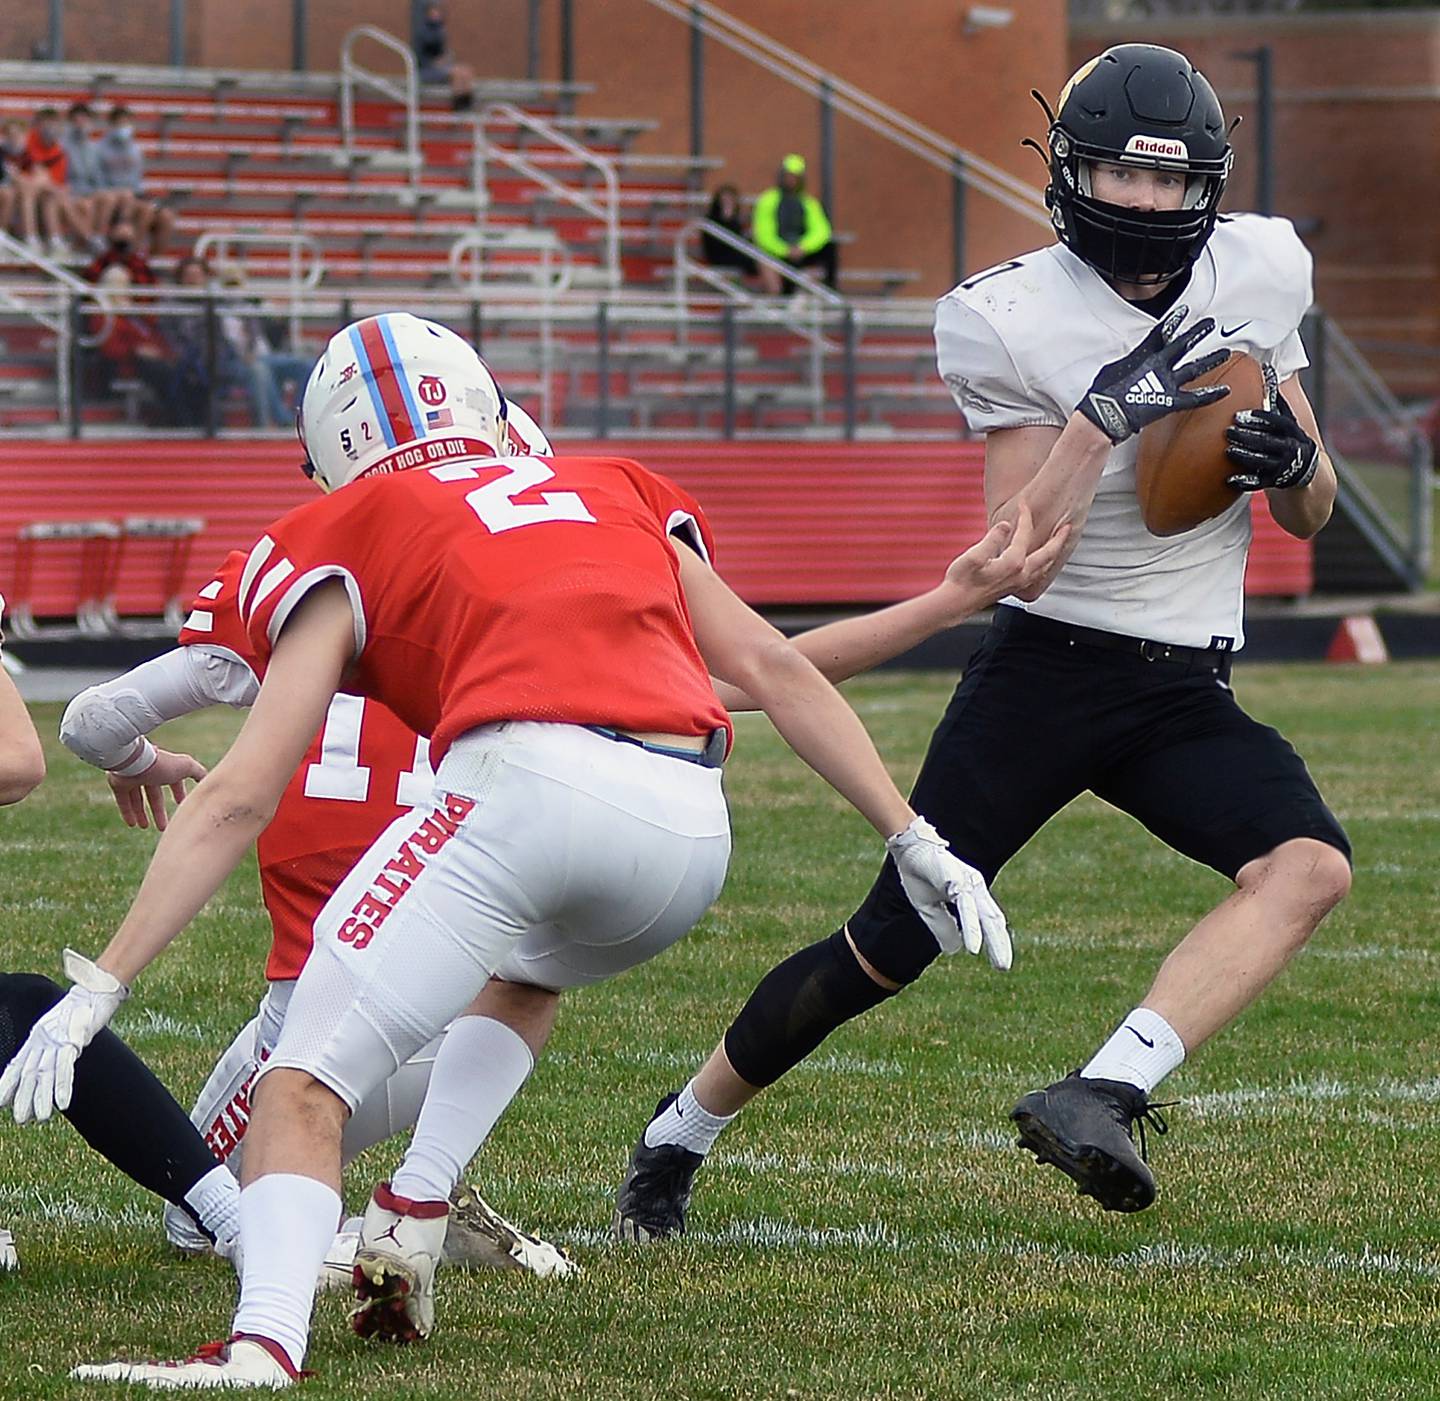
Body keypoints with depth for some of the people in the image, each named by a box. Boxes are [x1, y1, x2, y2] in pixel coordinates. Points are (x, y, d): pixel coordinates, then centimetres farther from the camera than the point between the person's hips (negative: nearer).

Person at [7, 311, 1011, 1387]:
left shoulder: (347, 540, 19)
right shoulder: (624, 494, 32)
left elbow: (240, 797, 13)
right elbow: (776, 670, 28)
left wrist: (101, 988, 13)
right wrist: (916, 843, 31)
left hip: (527, 789, -5)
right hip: (692, 827, 5)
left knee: (307, 1081, 0)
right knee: (525, 968, 36)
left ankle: (265, 1344, -22)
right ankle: (412, 1222, 20)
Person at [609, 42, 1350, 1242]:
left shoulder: (1258, 276, 2)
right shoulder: (1018, 321, -11)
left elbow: (1312, 519, 12)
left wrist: (1289, 460, -11)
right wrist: (1105, 416, -27)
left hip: (1186, 694, 3)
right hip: (1043, 676, -3)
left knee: (1310, 865, -26)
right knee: (887, 952, -1)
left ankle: (1100, 1098, -33)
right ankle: (677, 1139, 20)